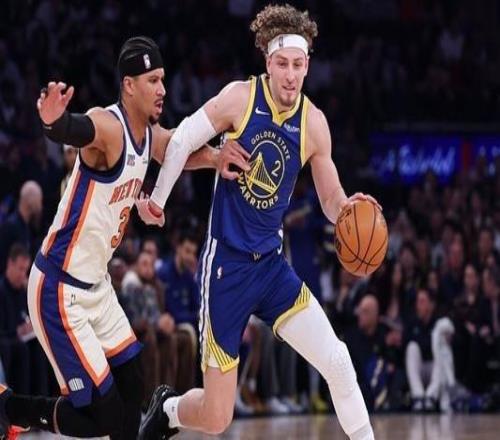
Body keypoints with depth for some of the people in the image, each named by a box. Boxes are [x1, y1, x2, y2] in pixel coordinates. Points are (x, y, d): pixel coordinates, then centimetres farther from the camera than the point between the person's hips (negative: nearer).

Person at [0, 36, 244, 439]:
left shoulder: (151, 134, 3)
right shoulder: (108, 126, -24)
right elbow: (78, 130, -47)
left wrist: (216, 158, 1)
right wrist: (56, 122, -71)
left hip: (97, 285, 9)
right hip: (59, 290, -9)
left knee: (132, 387, 12)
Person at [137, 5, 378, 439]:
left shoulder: (314, 124, -2)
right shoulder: (240, 97, -13)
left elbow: (332, 201, 6)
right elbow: (182, 140, -1)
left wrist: (348, 208, -16)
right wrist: (157, 200, 6)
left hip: (272, 264, 4)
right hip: (226, 264, -4)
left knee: (337, 360, -14)